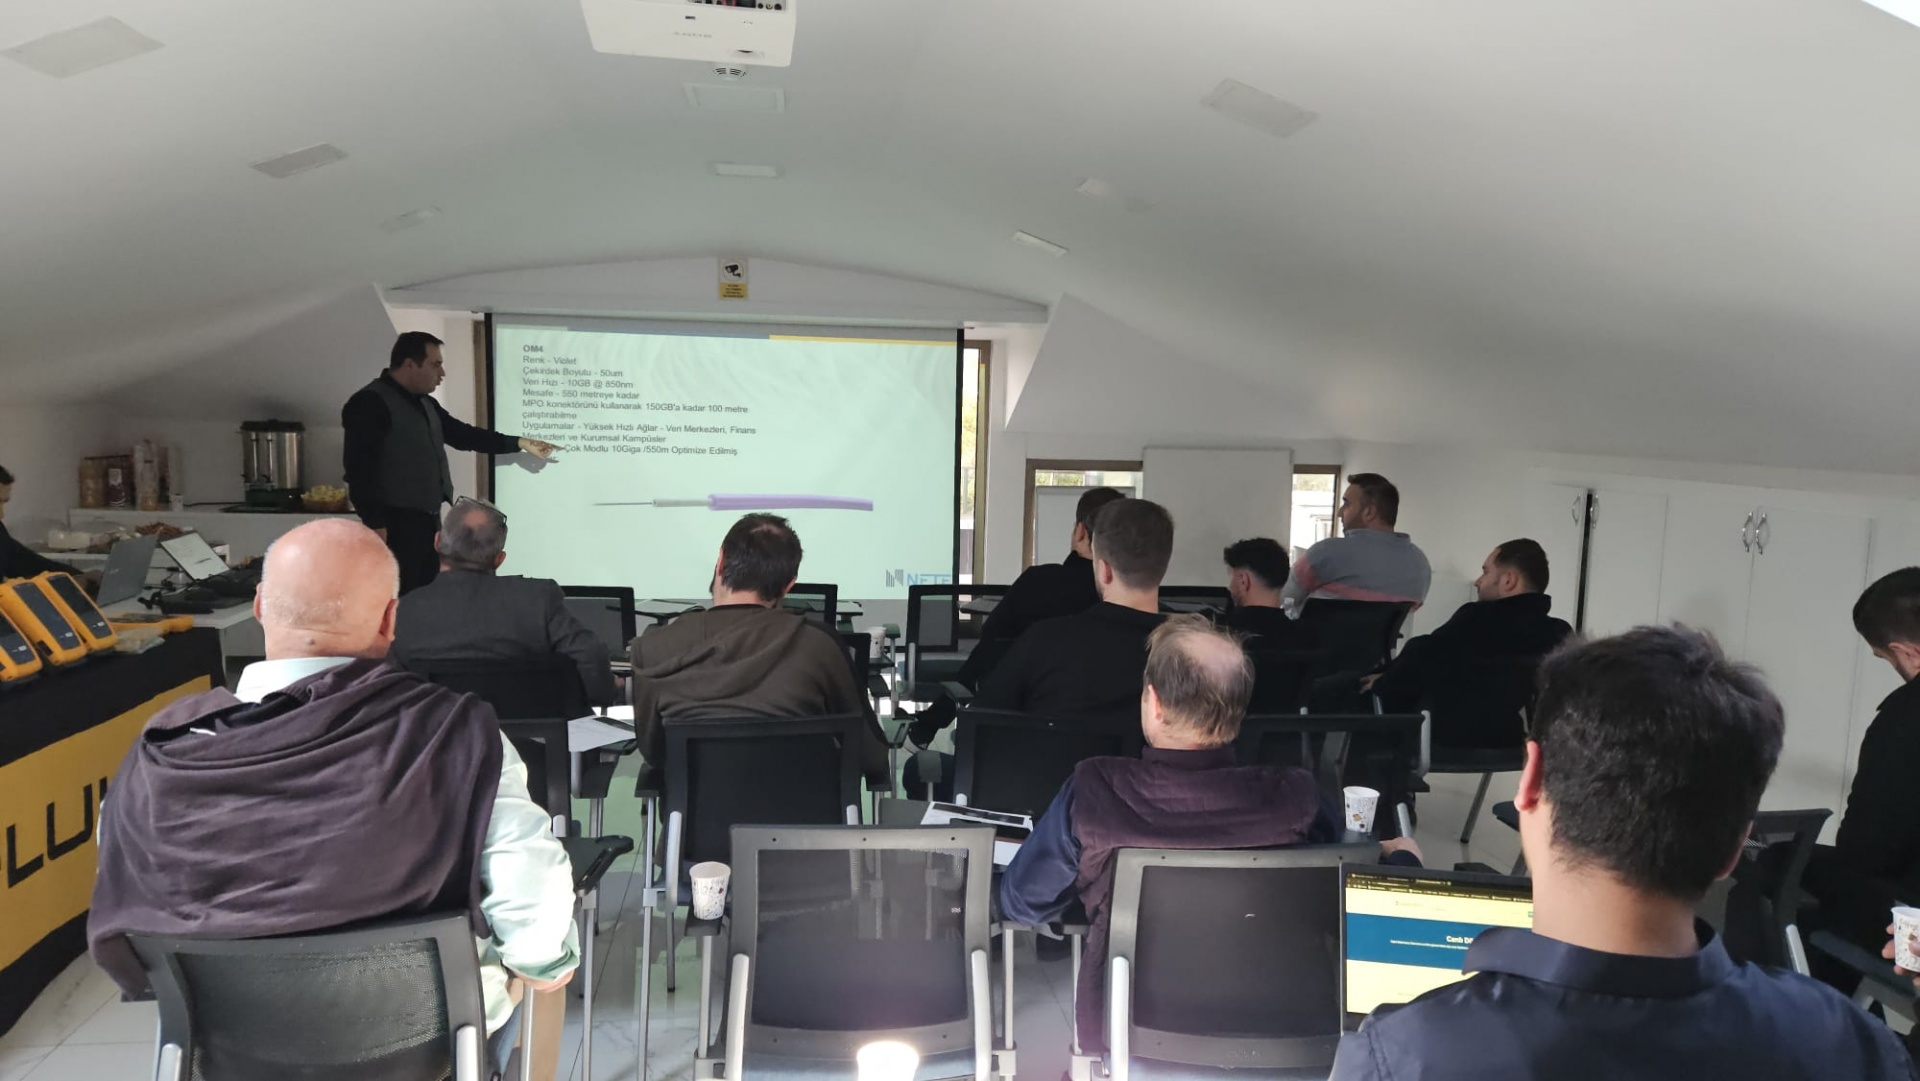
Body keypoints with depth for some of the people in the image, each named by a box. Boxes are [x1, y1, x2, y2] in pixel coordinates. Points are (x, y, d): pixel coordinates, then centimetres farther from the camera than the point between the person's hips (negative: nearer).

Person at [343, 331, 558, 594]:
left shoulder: (425, 404, 17)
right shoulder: (370, 404, -12)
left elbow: (461, 434, 27)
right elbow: (360, 469, -18)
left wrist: (520, 443, 25)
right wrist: (375, 524, -21)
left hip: (428, 521, 9)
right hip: (396, 525, -9)